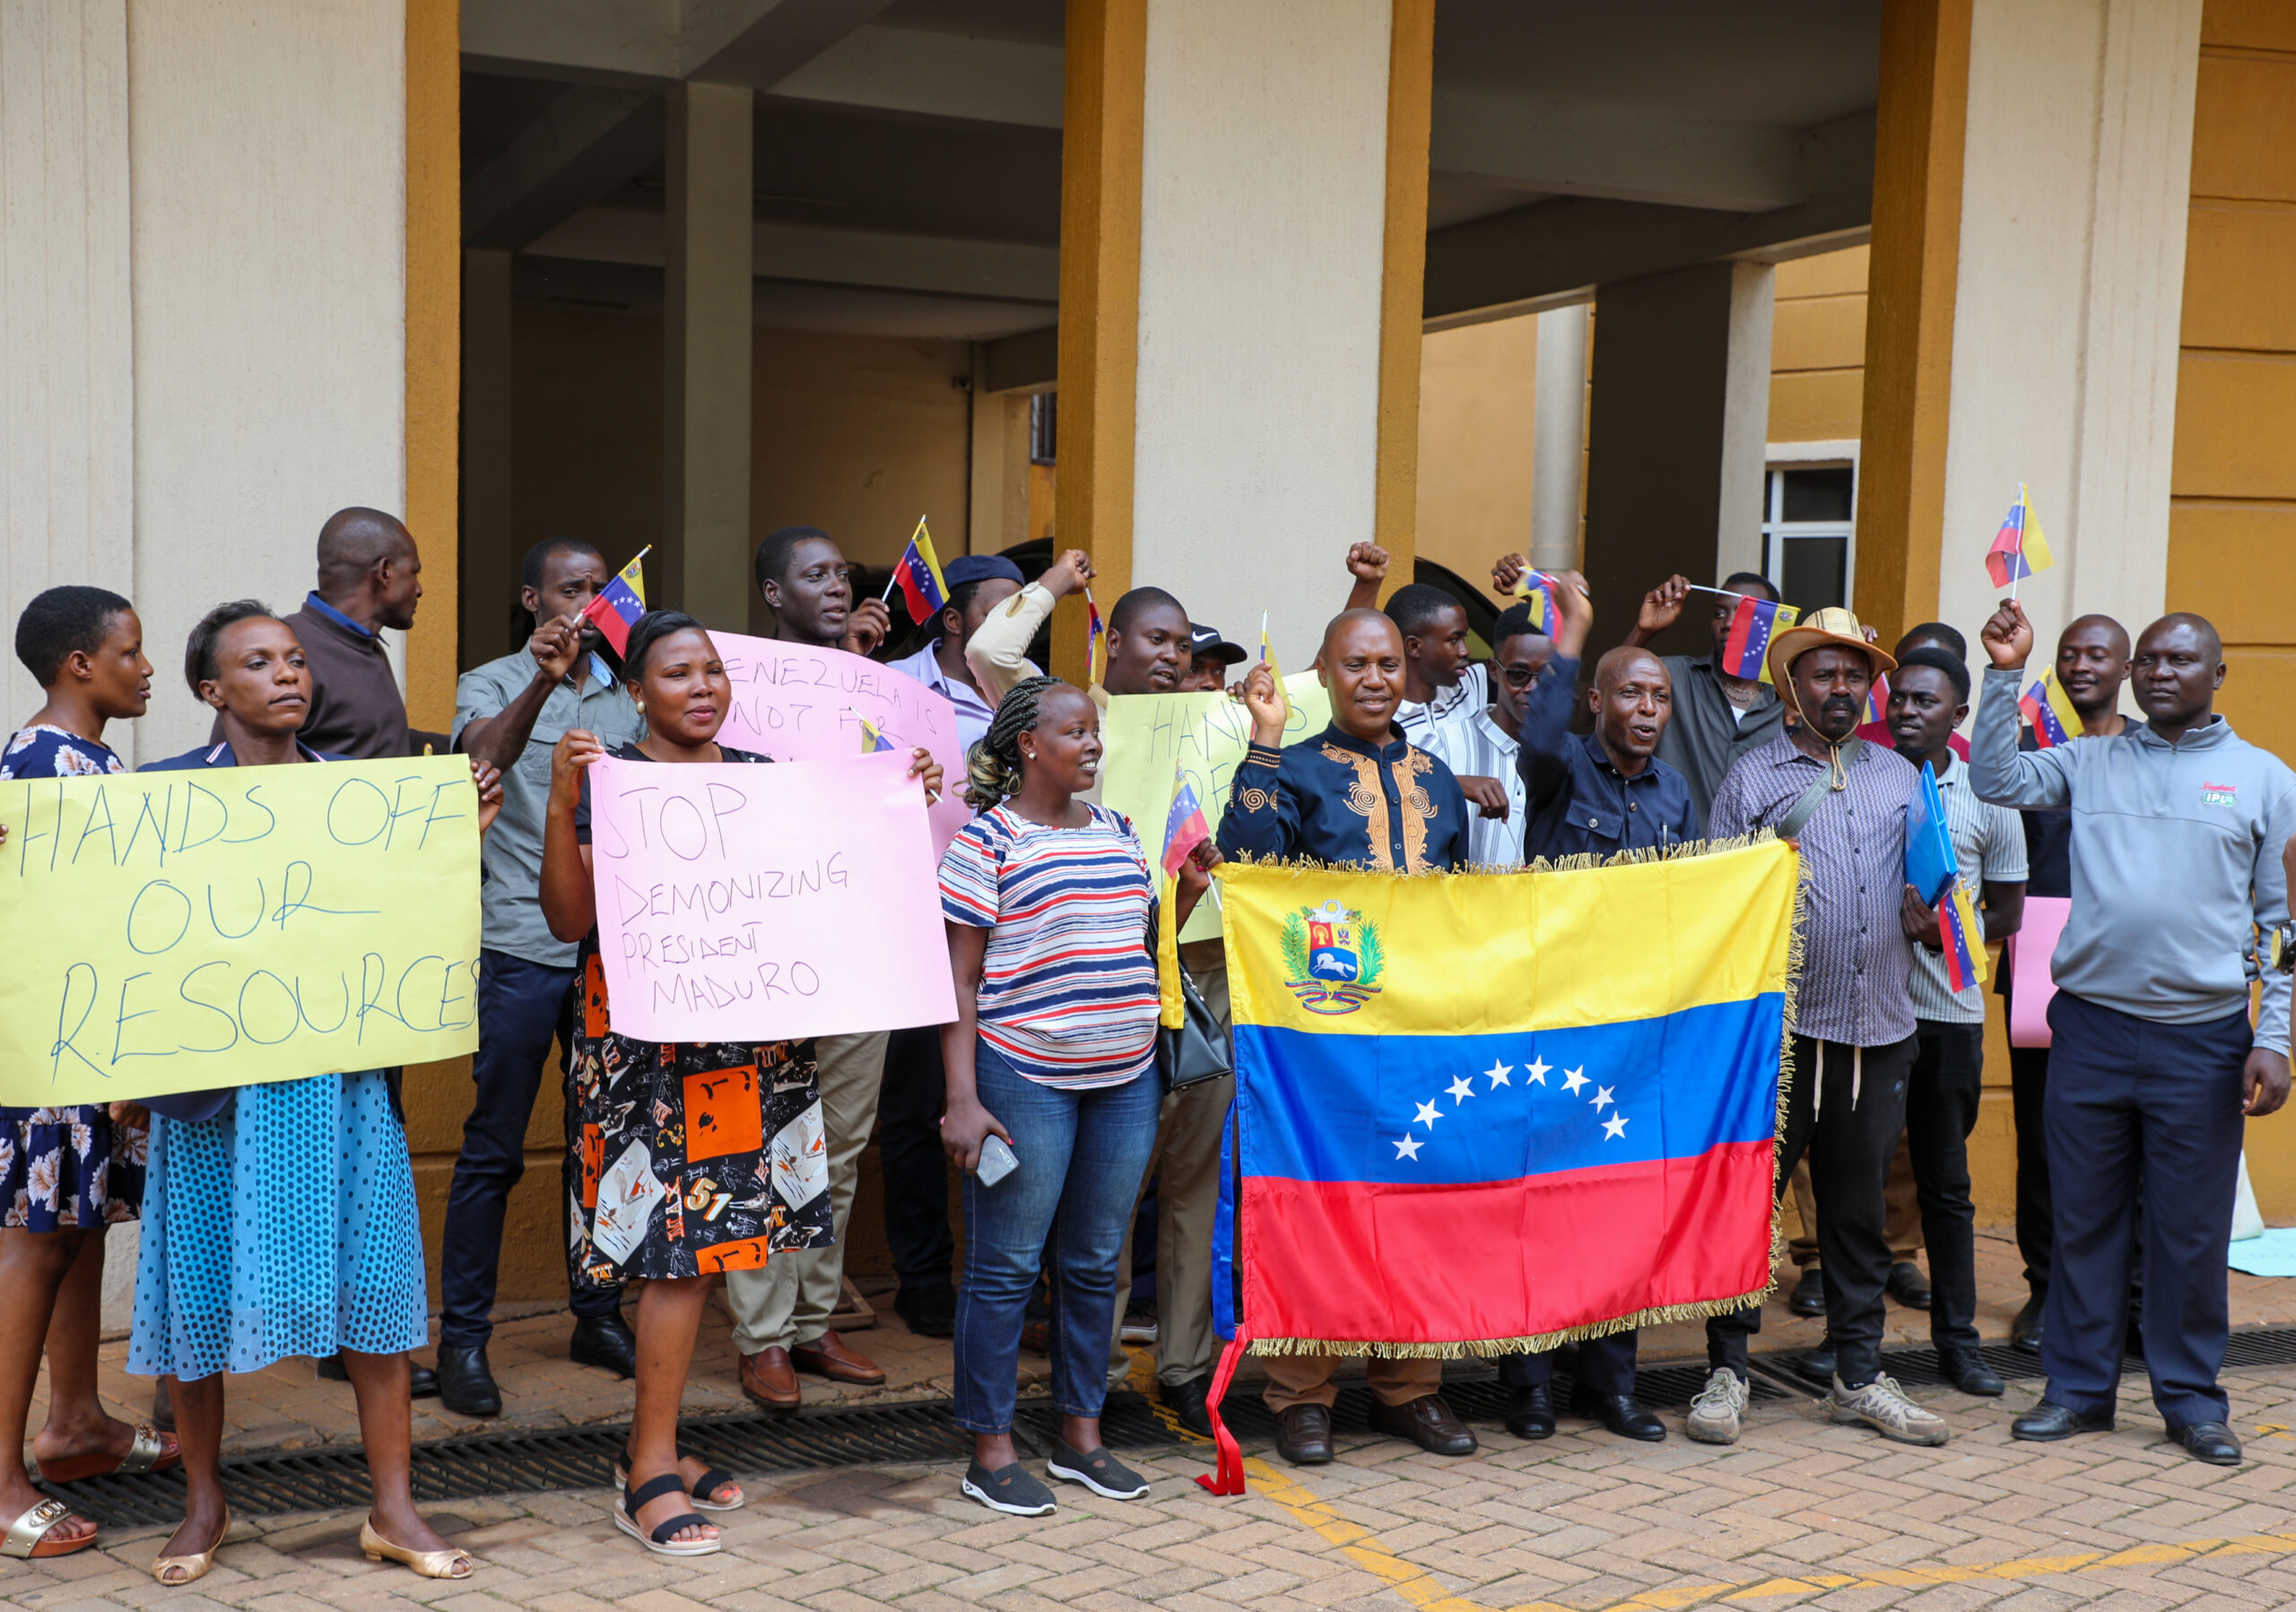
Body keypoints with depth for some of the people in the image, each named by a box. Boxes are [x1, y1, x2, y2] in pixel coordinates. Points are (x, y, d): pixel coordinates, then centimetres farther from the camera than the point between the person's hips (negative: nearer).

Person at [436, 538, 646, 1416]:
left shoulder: (627, 695, 15)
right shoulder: (494, 684, 2)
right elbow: (486, 754, -20)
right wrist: (543, 682, -36)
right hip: (522, 946, -4)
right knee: (494, 1148, -2)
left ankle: (599, 1315, 23)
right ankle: (463, 1338, 7)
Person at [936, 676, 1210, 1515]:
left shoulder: (1118, 831, 13)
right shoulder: (986, 838, -6)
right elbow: (957, 975, -9)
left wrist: (1187, 892, 5)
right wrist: (961, 1097, -15)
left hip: (1125, 1076, 6)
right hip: (1023, 1075, -6)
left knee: (1094, 1264, 13)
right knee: (1006, 1267, 1)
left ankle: (1080, 1435, 25)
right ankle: (990, 1452, 12)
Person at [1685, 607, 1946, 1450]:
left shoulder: (1901, 777, 15)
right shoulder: (1752, 778, 2)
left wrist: (1924, 914, 1)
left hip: (1881, 1029, 4)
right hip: (1783, 1025, -4)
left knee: (1859, 1207, 12)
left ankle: (1860, 1377, 23)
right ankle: (1726, 1371, 10)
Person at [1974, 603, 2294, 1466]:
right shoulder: (2090, 763, 9)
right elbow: (1996, 780, -3)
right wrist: (2006, 675, -10)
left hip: (2203, 1038, -1)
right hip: (2091, 1028, 1)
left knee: (2192, 1231, 7)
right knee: (2084, 1218, 9)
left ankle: (2191, 1399, 22)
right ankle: (2078, 1387, 21)